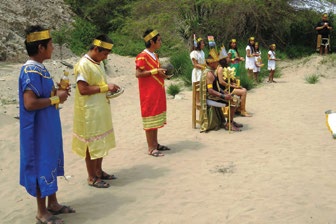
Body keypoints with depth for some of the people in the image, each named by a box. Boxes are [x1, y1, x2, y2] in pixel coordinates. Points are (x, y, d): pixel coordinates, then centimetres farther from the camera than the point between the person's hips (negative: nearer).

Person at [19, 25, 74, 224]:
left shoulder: (39, 68, 9)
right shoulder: (32, 71, -21)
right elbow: (30, 103, -29)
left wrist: (57, 91, 4)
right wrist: (56, 98, -19)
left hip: (49, 127, 10)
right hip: (39, 130, -10)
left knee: (51, 164, 18)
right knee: (41, 167, 2)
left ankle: (53, 204, 33)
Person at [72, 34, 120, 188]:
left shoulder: (99, 63, 10)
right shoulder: (83, 65, -18)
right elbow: (83, 89, -24)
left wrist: (109, 89, 4)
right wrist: (105, 87, -21)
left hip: (101, 109, 9)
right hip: (90, 112, -9)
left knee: (101, 141, 16)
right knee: (91, 143, 2)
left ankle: (99, 171, 31)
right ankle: (92, 177, 15)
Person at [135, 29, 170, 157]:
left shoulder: (155, 55, 14)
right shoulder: (142, 56, -14)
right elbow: (138, 74, -19)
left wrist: (161, 73, 4)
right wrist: (155, 71, -20)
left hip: (157, 91, 9)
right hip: (149, 93, -9)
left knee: (156, 119, 14)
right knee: (150, 120, -3)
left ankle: (155, 144, 24)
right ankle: (151, 148, 4)